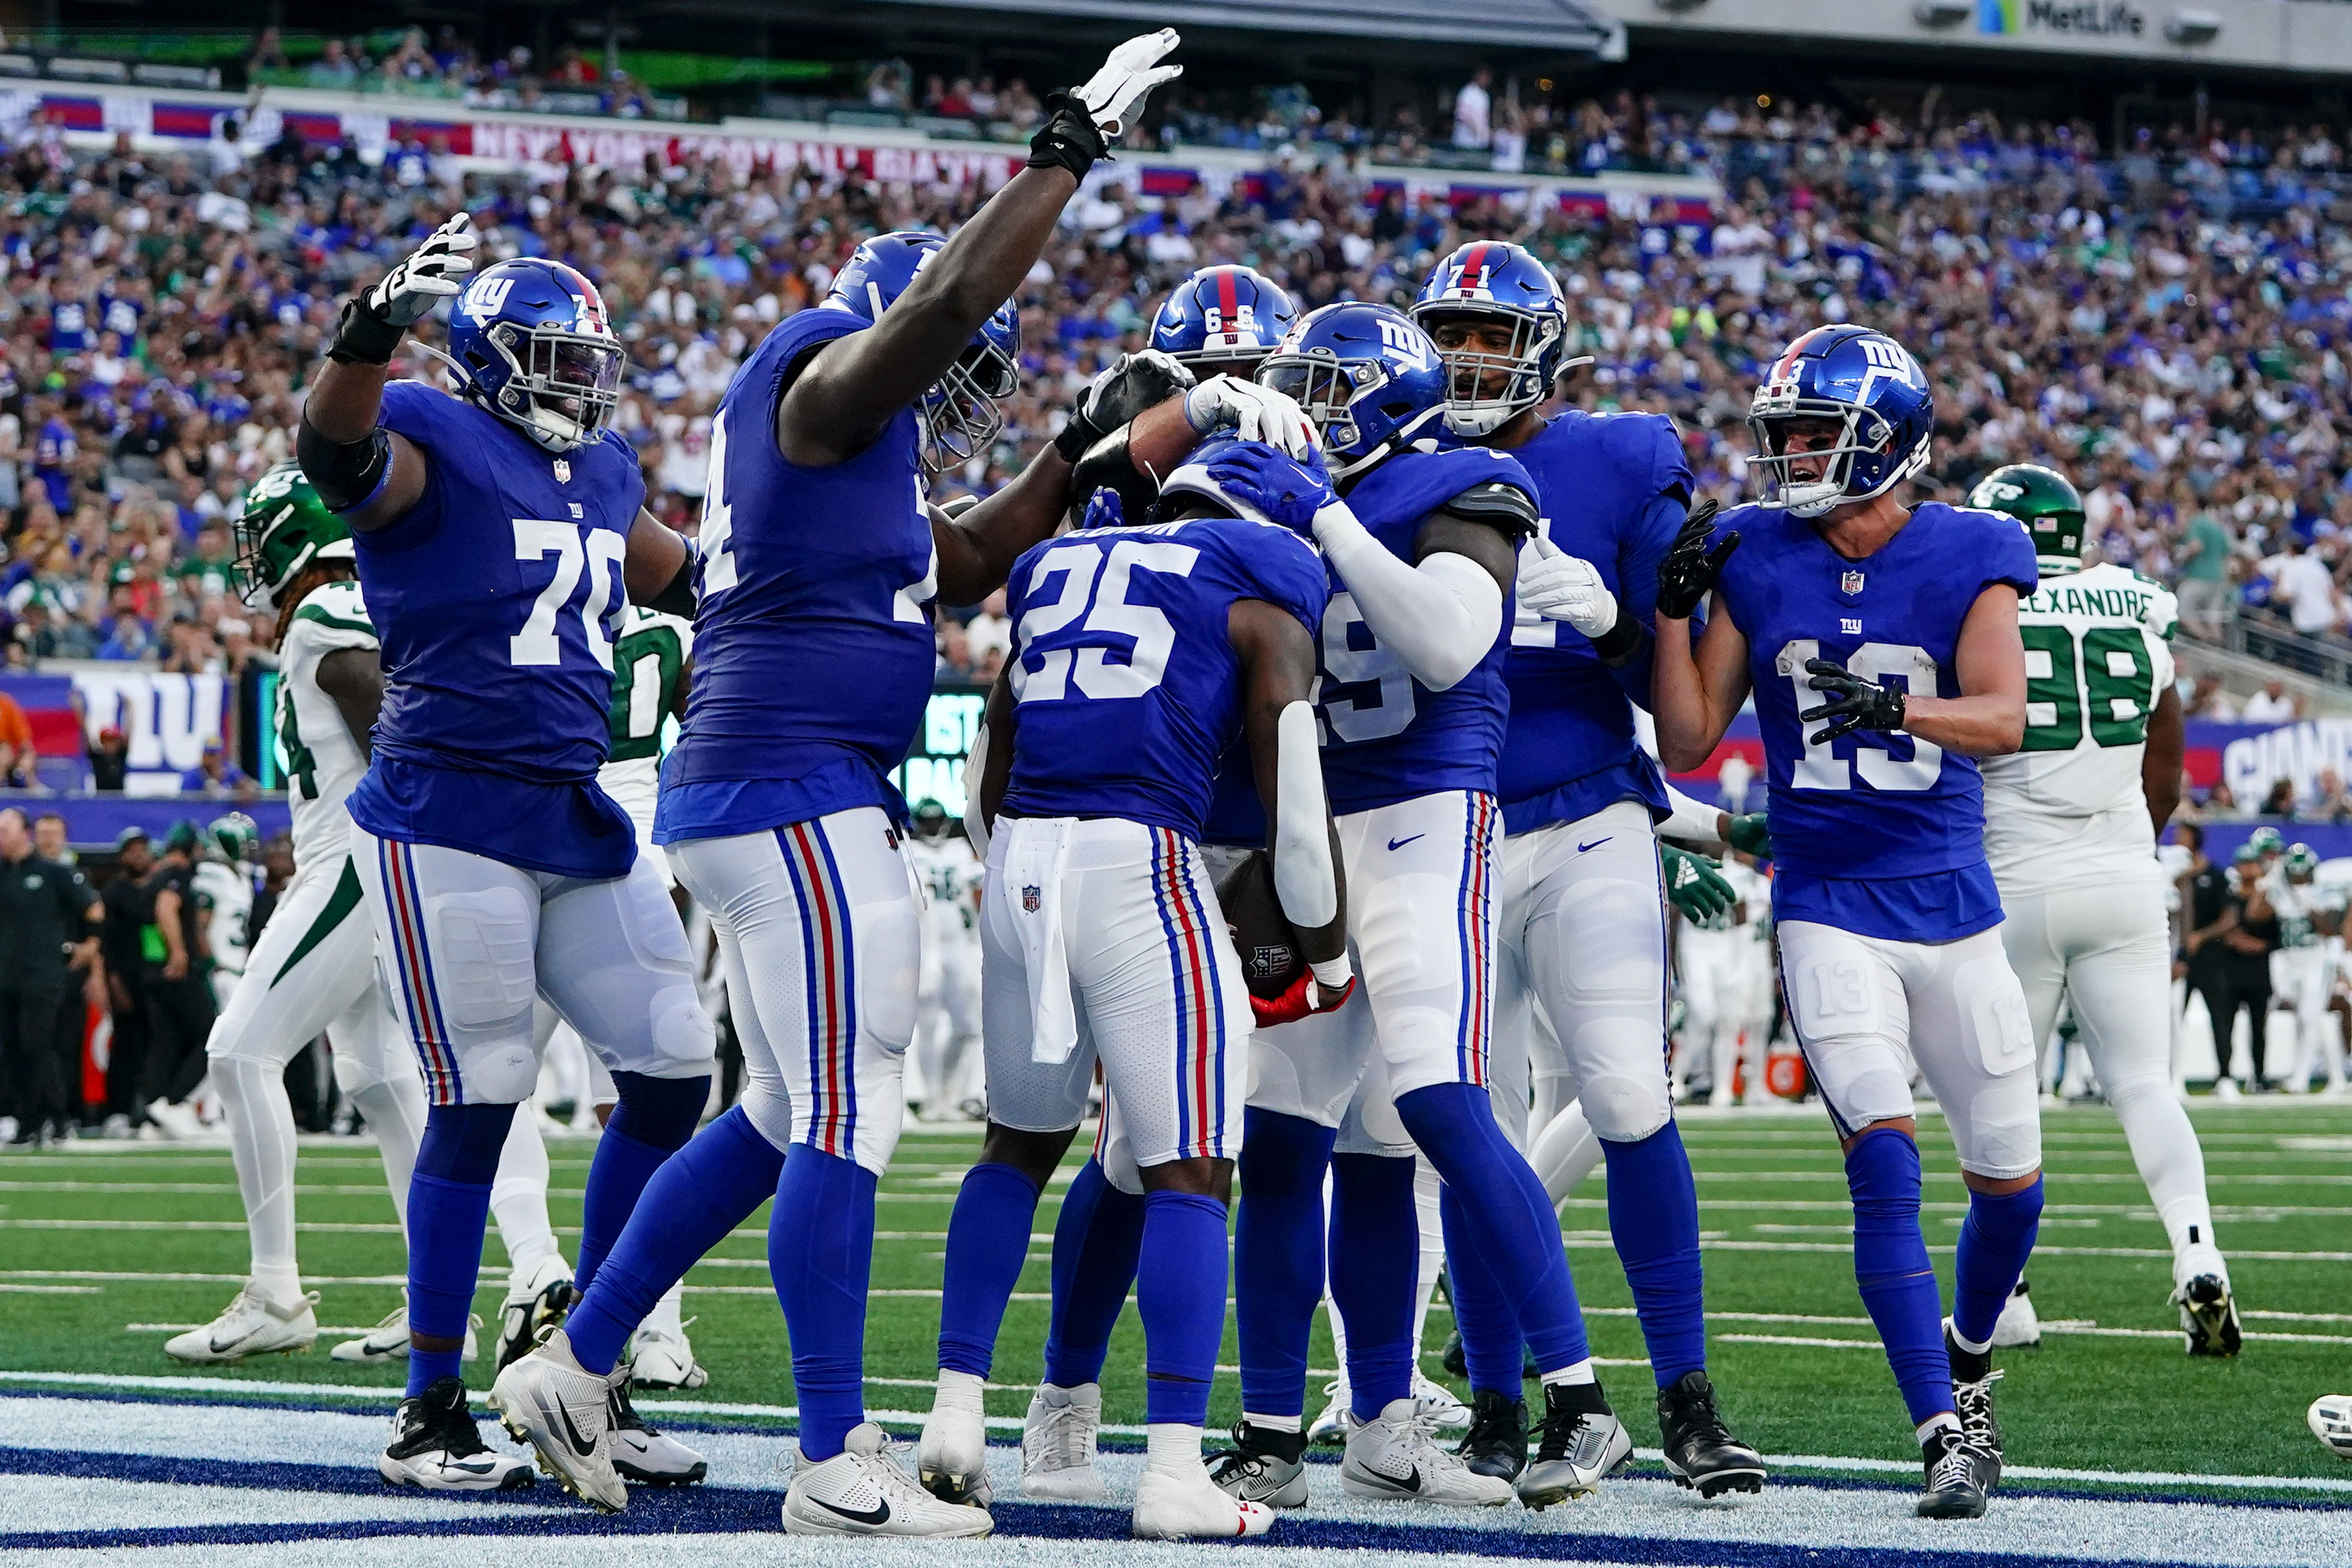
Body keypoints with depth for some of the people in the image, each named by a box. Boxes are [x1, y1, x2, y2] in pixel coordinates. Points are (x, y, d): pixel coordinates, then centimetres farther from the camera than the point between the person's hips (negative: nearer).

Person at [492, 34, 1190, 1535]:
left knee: (785, 1117, 17)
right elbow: (942, 301, -25)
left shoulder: (847, 443, 23)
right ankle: (836, 1467, -7)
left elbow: (959, 567, 33)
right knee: (847, 1118, -8)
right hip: (800, 802, -11)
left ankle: (573, 1366, 22)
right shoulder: (826, 374, -7)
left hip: (753, 805, 11)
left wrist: (1081, 454, 26)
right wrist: (1070, 151, -20)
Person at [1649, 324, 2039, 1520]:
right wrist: (1674, 611, -10)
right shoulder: (1754, 562, 1)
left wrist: (1895, 707, -34)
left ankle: (1966, 1359, 37)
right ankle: (1944, 1435, -17)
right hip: (1827, 912, 0)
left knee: (2010, 1183, 6)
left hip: (1951, 904, 1)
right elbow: (1689, 743, 3)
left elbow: (2003, 717, -16)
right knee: (1884, 1162, -18)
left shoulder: (1967, 559, -3)